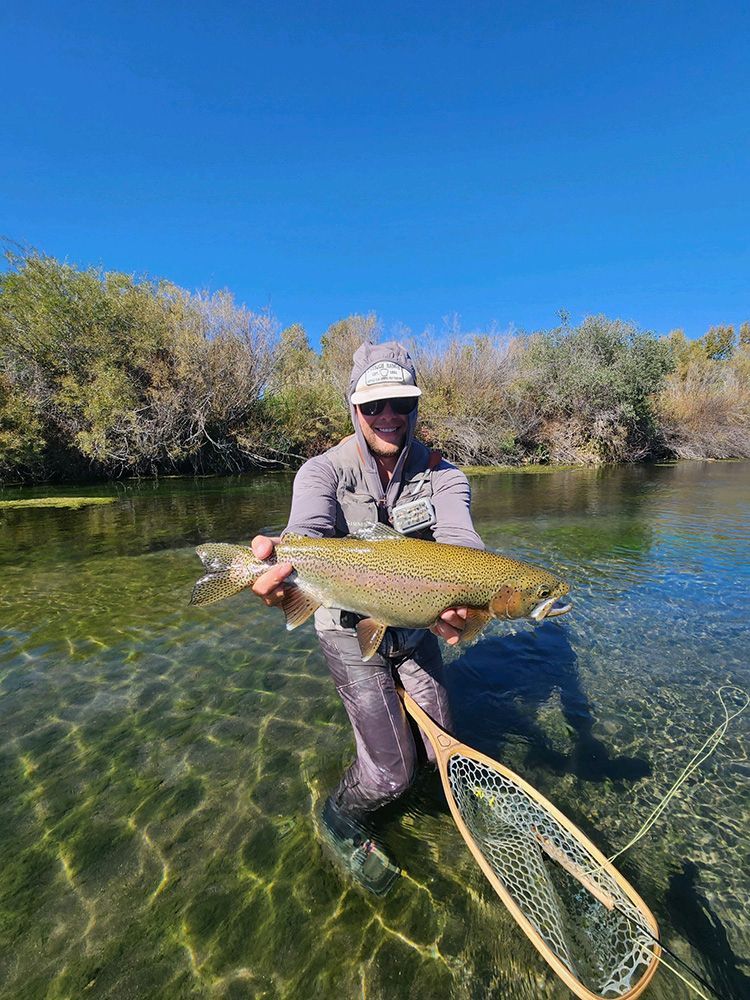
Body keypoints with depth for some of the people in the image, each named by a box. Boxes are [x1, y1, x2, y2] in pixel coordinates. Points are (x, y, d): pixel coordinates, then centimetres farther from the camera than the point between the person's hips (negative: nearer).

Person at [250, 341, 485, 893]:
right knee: (393, 773, -5)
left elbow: (459, 539, -29)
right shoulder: (324, 471, -16)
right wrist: (283, 563, -60)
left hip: (416, 625, 4)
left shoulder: (441, 473, -11)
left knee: (439, 750, 16)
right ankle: (344, 818, 30)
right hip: (352, 627, -3)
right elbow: (310, 529, -36)